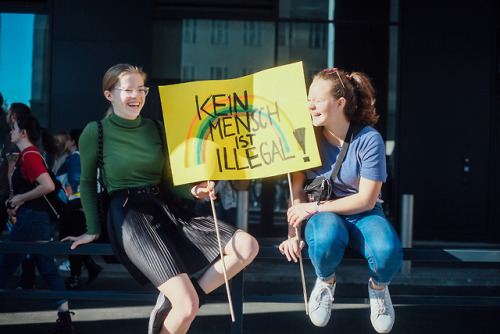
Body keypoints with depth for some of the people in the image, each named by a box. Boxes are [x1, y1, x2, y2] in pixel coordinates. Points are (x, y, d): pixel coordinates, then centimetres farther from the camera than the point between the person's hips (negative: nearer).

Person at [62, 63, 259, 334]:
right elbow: (87, 183, 7)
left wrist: (193, 191, -5)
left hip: (166, 209, 7)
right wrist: (93, 230, 3)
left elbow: (167, 182, 15)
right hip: (128, 214, -6)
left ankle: (171, 302, -7)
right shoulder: (95, 132, -1)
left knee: (247, 246, -12)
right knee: (188, 306, -24)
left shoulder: (156, 129, 12)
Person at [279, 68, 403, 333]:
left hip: (362, 214, -1)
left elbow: (366, 199, -14)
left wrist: (316, 207, -17)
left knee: (388, 252, -34)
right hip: (323, 214, 1)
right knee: (325, 238, -37)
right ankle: (325, 281, 1)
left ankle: (378, 286, 6)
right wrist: (293, 232, -14)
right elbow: (297, 188, -1)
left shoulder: (369, 139, -14)